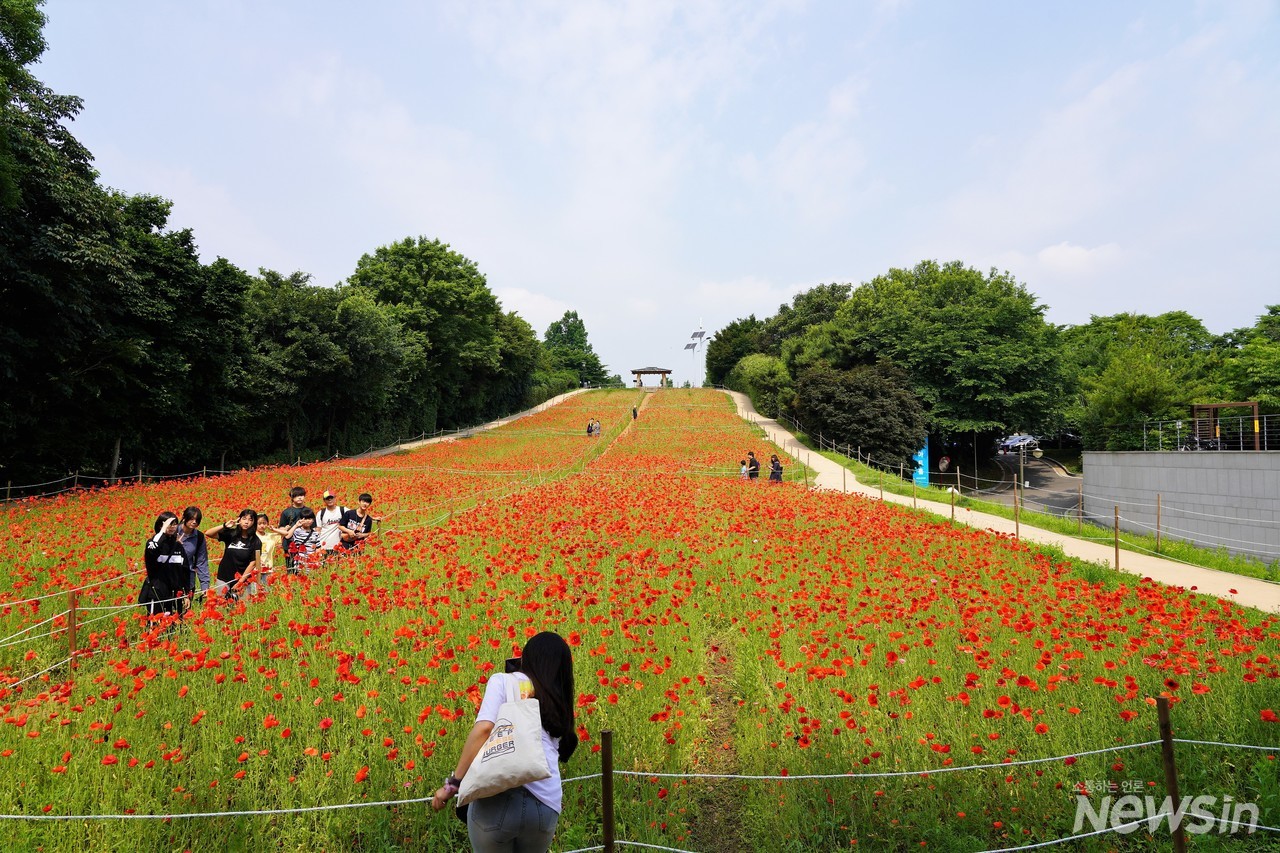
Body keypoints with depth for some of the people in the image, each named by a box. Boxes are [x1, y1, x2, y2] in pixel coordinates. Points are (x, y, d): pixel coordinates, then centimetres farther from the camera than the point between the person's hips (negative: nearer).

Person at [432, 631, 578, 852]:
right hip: (546, 806, 4)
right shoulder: (561, 705, 21)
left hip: (499, 795, -4)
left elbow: (483, 728, -8)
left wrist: (453, 782, -3)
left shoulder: (503, 680, 7)